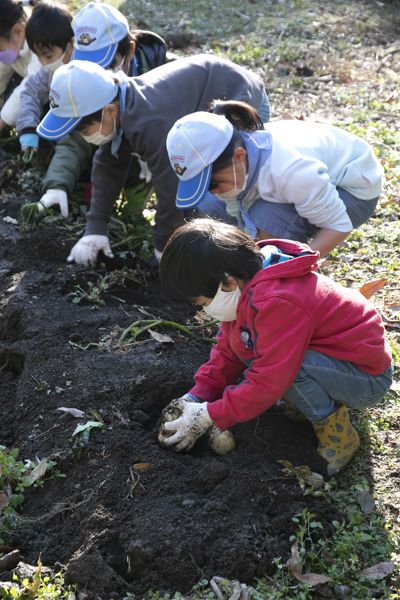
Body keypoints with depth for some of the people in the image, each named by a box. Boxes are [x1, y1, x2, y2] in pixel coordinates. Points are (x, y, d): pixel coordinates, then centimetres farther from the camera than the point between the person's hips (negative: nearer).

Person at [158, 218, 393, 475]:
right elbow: (228, 349, 6)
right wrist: (198, 396, -4)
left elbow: (269, 383, -31)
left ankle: (338, 436, -10)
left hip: (370, 379, -9)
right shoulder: (245, 285, -2)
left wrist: (208, 416, -22)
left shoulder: (277, 303, -32)